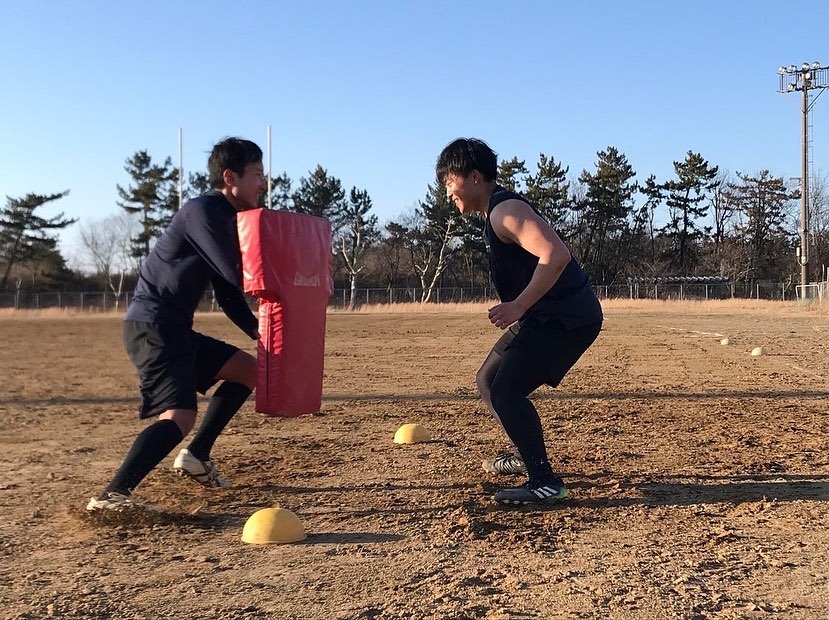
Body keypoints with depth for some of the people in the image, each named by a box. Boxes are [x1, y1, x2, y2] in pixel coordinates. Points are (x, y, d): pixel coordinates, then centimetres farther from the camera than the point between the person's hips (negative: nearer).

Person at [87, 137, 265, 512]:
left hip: (174, 330, 10)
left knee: (247, 369, 19)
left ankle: (196, 457, 20)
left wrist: (260, 332, 3)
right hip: (152, 327, -10)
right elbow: (241, 277, -20)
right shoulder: (202, 212, -14)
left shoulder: (228, 221, 16)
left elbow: (229, 294, 16)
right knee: (180, 416, -24)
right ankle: (112, 496, -28)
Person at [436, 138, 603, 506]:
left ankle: (545, 483, -12)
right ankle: (527, 454, 34)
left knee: (506, 391, -19)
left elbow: (556, 255, -30)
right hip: (545, 316, 11)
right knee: (488, 380, 18)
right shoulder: (495, 214, 16)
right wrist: (516, 310, 15)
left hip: (567, 317, -11)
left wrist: (518, 306, -28)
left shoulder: (505, 210, -16)